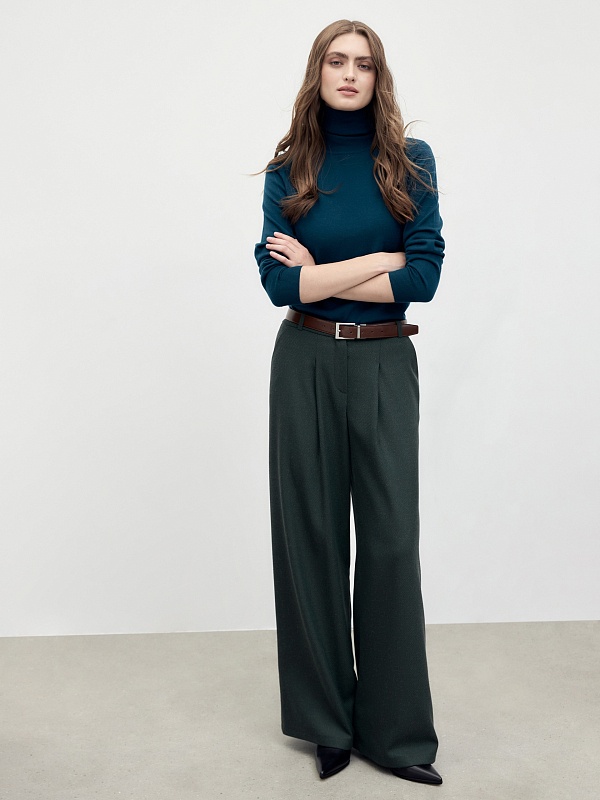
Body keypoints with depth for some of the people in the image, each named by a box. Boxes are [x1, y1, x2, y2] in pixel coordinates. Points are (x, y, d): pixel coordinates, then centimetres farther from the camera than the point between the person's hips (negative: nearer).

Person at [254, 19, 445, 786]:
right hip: (305, 363, 1)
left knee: (391, 536, 0)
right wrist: (380, 261, -9)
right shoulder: (287, 169, 5)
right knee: (311, 534, 5)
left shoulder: (410, 161, 3)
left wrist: (319, 273, -7)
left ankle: (396, 730, 13)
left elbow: (425, 274, -7)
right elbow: (277, 280, -7)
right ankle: (327, 722, 20)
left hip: (384, 363, 0)